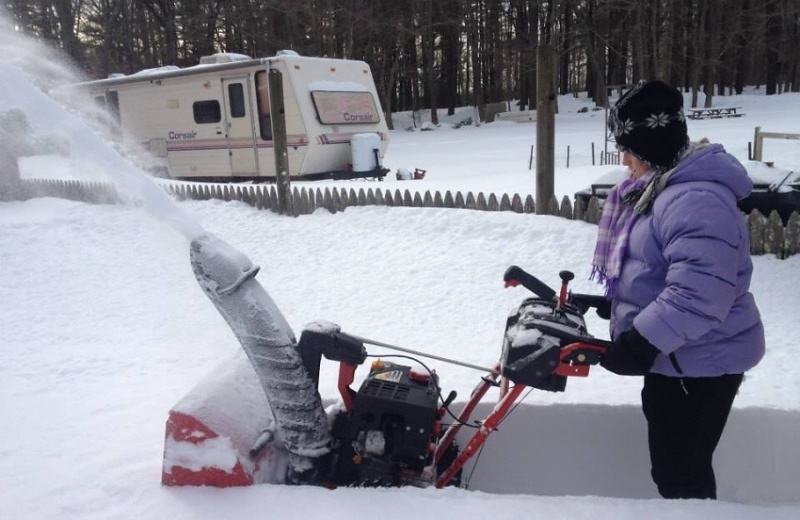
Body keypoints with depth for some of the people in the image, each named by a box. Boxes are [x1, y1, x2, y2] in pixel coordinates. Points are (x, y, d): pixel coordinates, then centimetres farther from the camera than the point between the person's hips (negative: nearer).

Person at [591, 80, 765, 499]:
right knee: (672, 465, 26)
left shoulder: (696, 202, -28)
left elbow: (695, 299, -33)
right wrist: (608, 303, 17)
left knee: (680, 474, 6)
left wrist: (637, 344, -27)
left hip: (699, 364, -10)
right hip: (673, 356, 10)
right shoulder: (662, 187, 6)